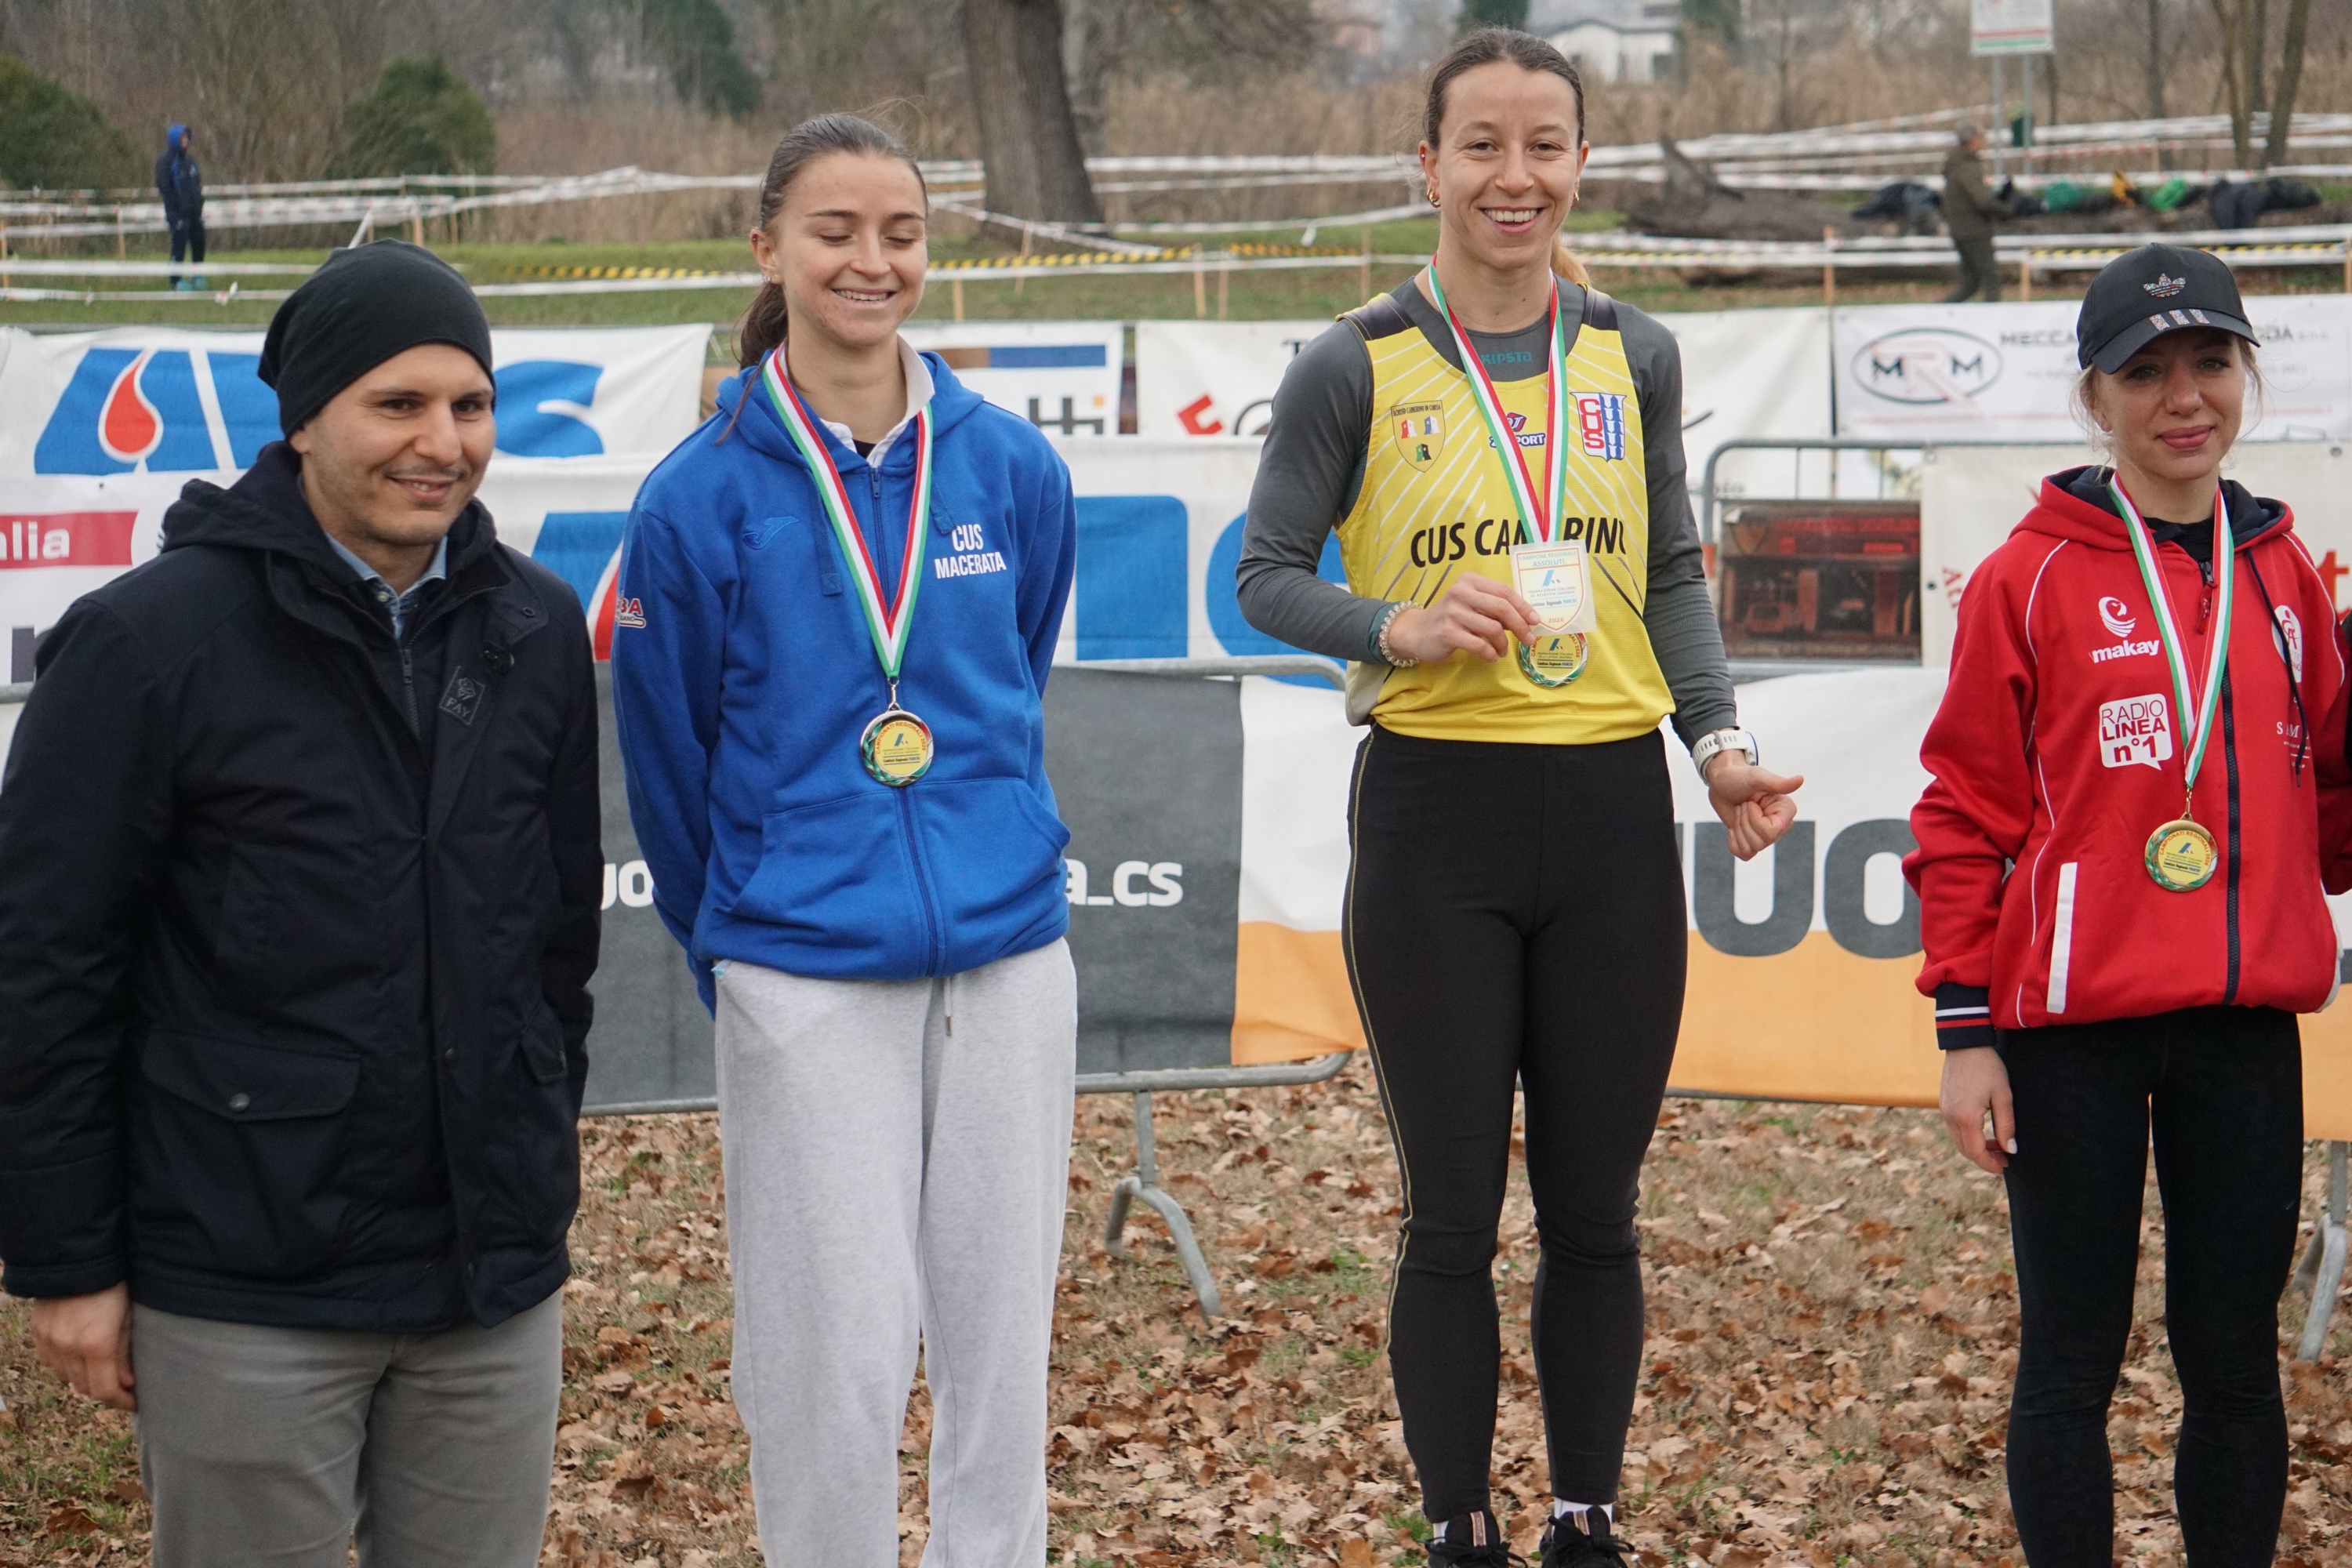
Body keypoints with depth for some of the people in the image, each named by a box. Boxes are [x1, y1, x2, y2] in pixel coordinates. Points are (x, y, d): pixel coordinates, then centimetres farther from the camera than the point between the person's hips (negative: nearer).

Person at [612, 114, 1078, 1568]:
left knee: (1001, 1338, 9)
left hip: (1009, 958, 3)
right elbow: (671, 757, 5)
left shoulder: (1012, 467, 2)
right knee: (836, 1357, 0)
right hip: (804, 982, -3)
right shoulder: (703, 495, -6)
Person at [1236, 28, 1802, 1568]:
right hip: (1435, 816, -3)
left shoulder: (1636, 357, 7)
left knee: (1596, 1211, 10)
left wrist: (1722, 739, 0)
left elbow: (1674, 577, 14)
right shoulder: (1355, 367, -3)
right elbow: (1267, 578, 1)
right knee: (1455, 1215, 5)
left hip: (1612, 812, 3)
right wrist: (1399, 629, -16)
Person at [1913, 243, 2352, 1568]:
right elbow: (1968, 812, -2)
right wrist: (1966, 1026, -6)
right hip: (2074, 1023, -4)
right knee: (2074, 1357, 4)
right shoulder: (2035, 577, -3)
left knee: (2237, 1355, 9)